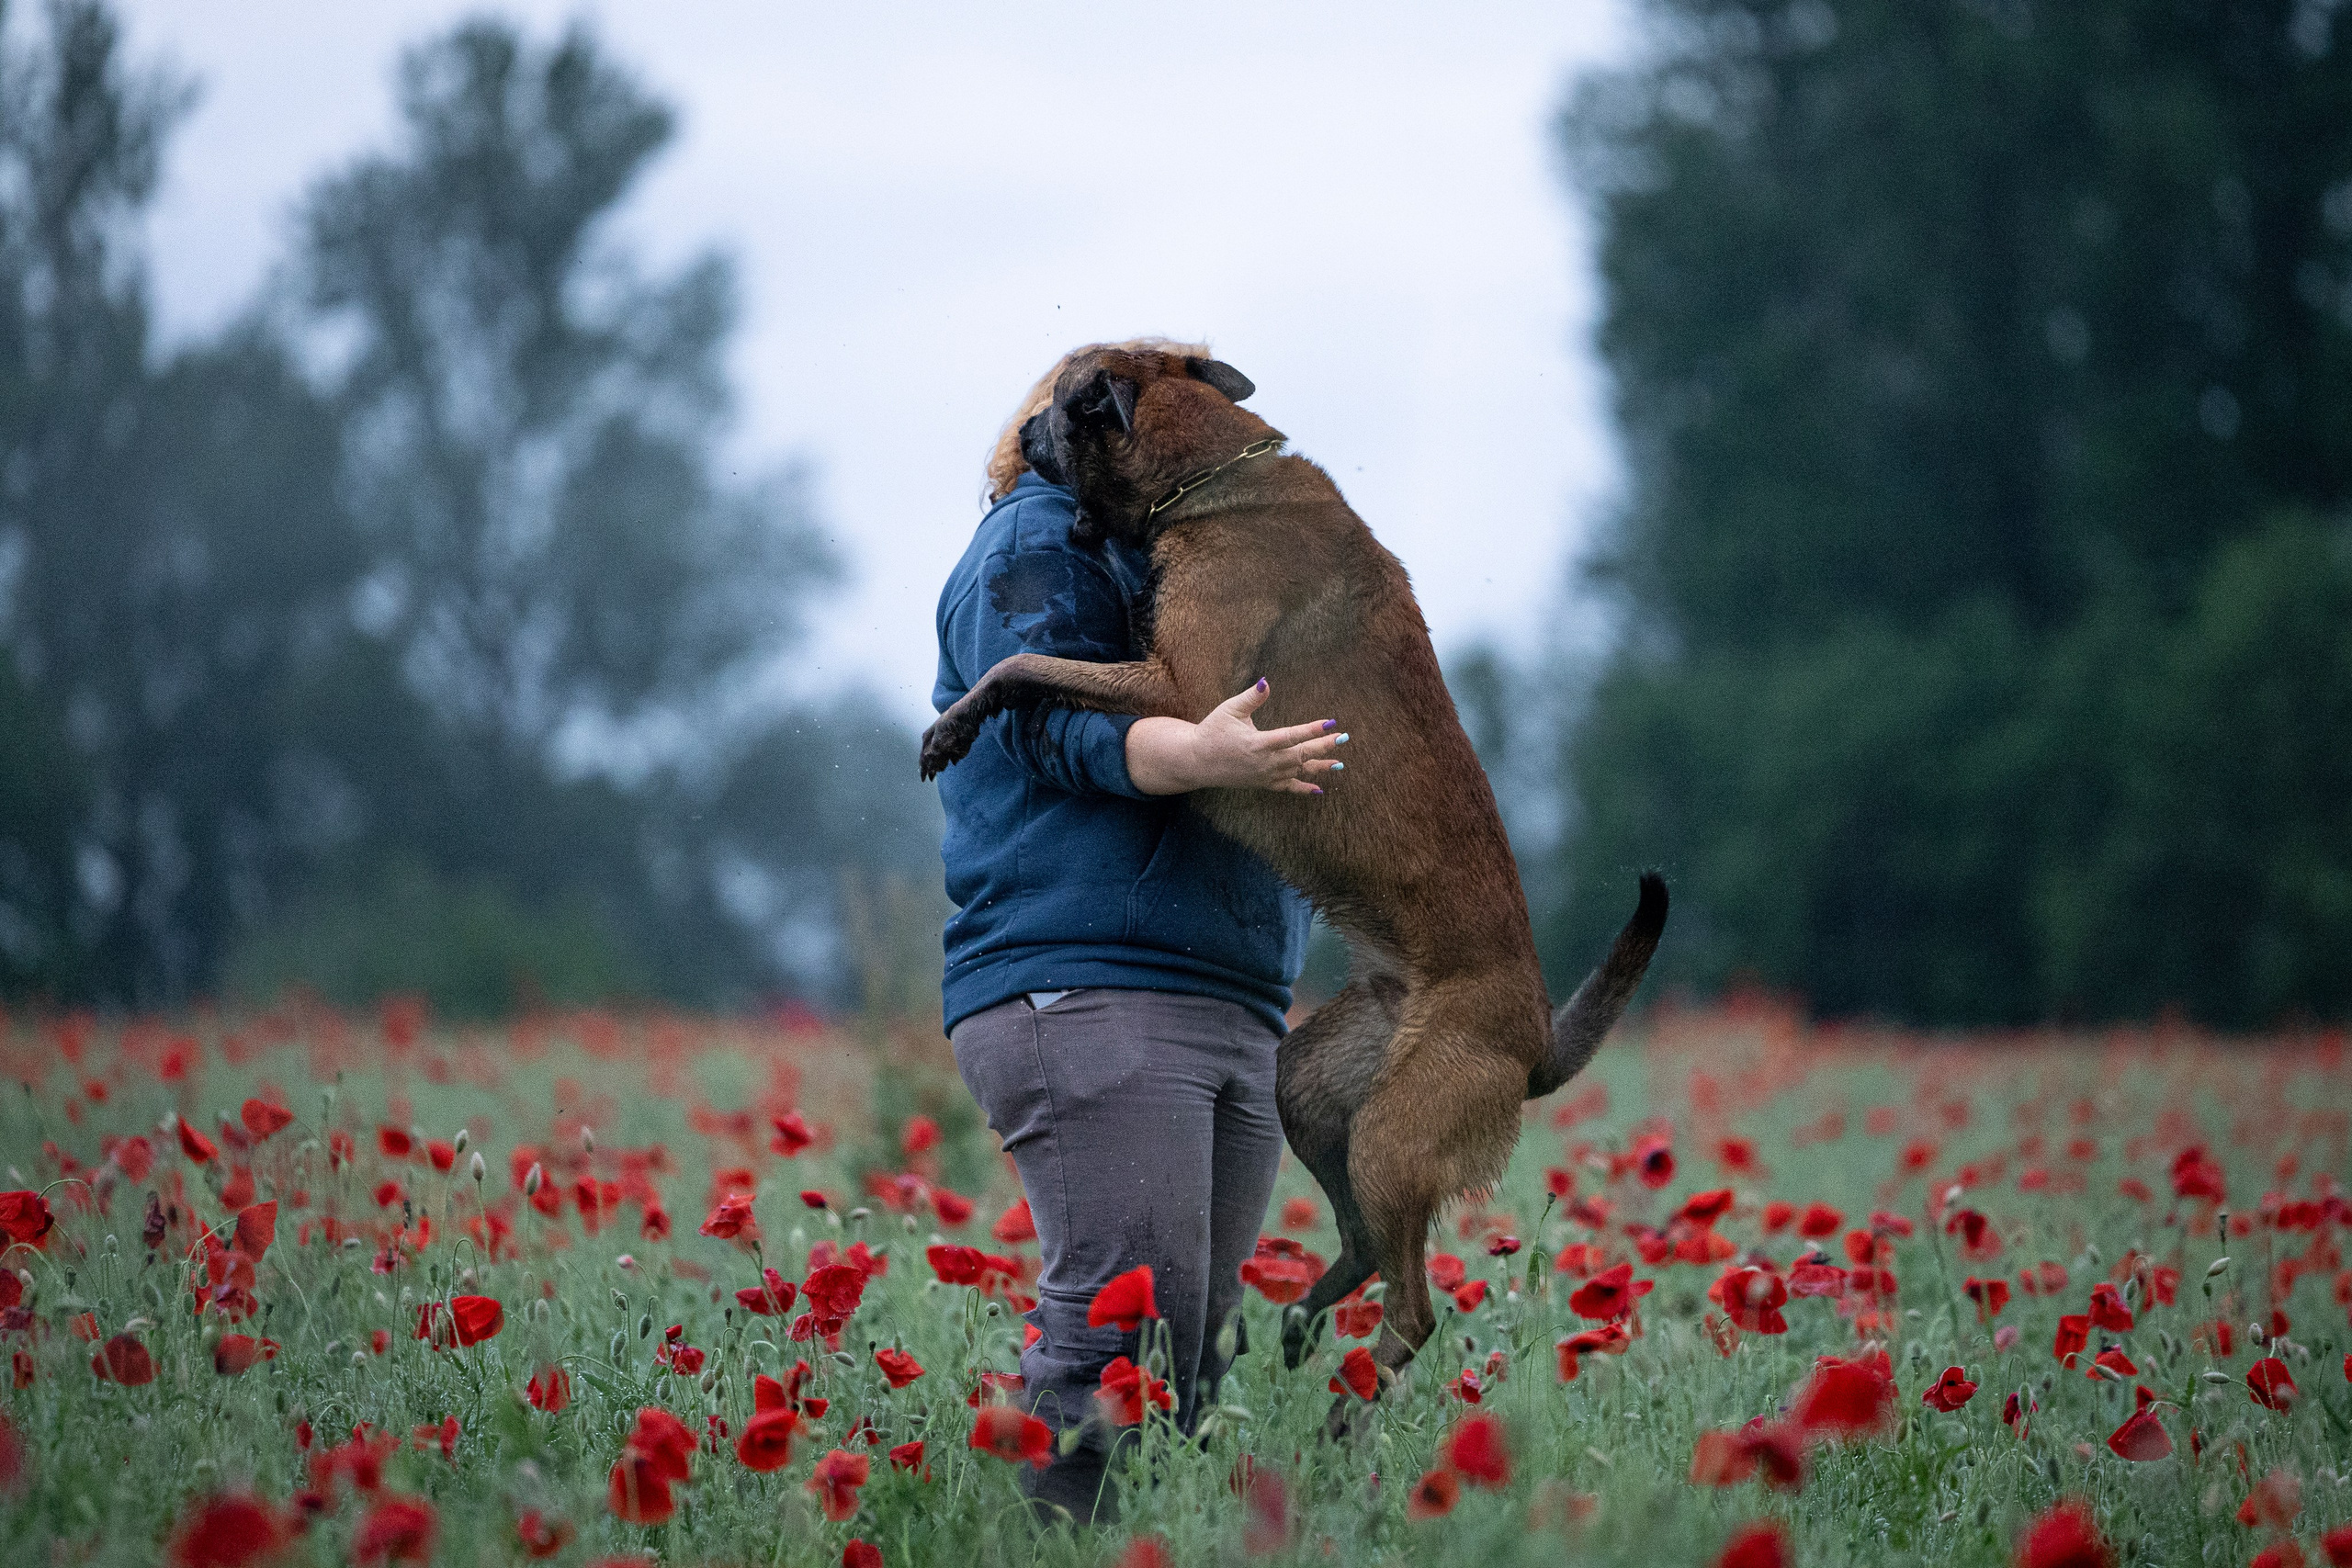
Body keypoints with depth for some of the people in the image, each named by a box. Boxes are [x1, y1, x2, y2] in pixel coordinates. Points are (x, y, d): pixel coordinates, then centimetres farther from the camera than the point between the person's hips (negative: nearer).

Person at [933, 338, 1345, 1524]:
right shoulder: (1039, 545, 3)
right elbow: (1059, 724, -14)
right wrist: (1201, 757, -30)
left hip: (1231, 1012, 9)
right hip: (1086, 992, -9)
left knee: (1196, 1341, 3)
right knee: (1121, 1328, -17)